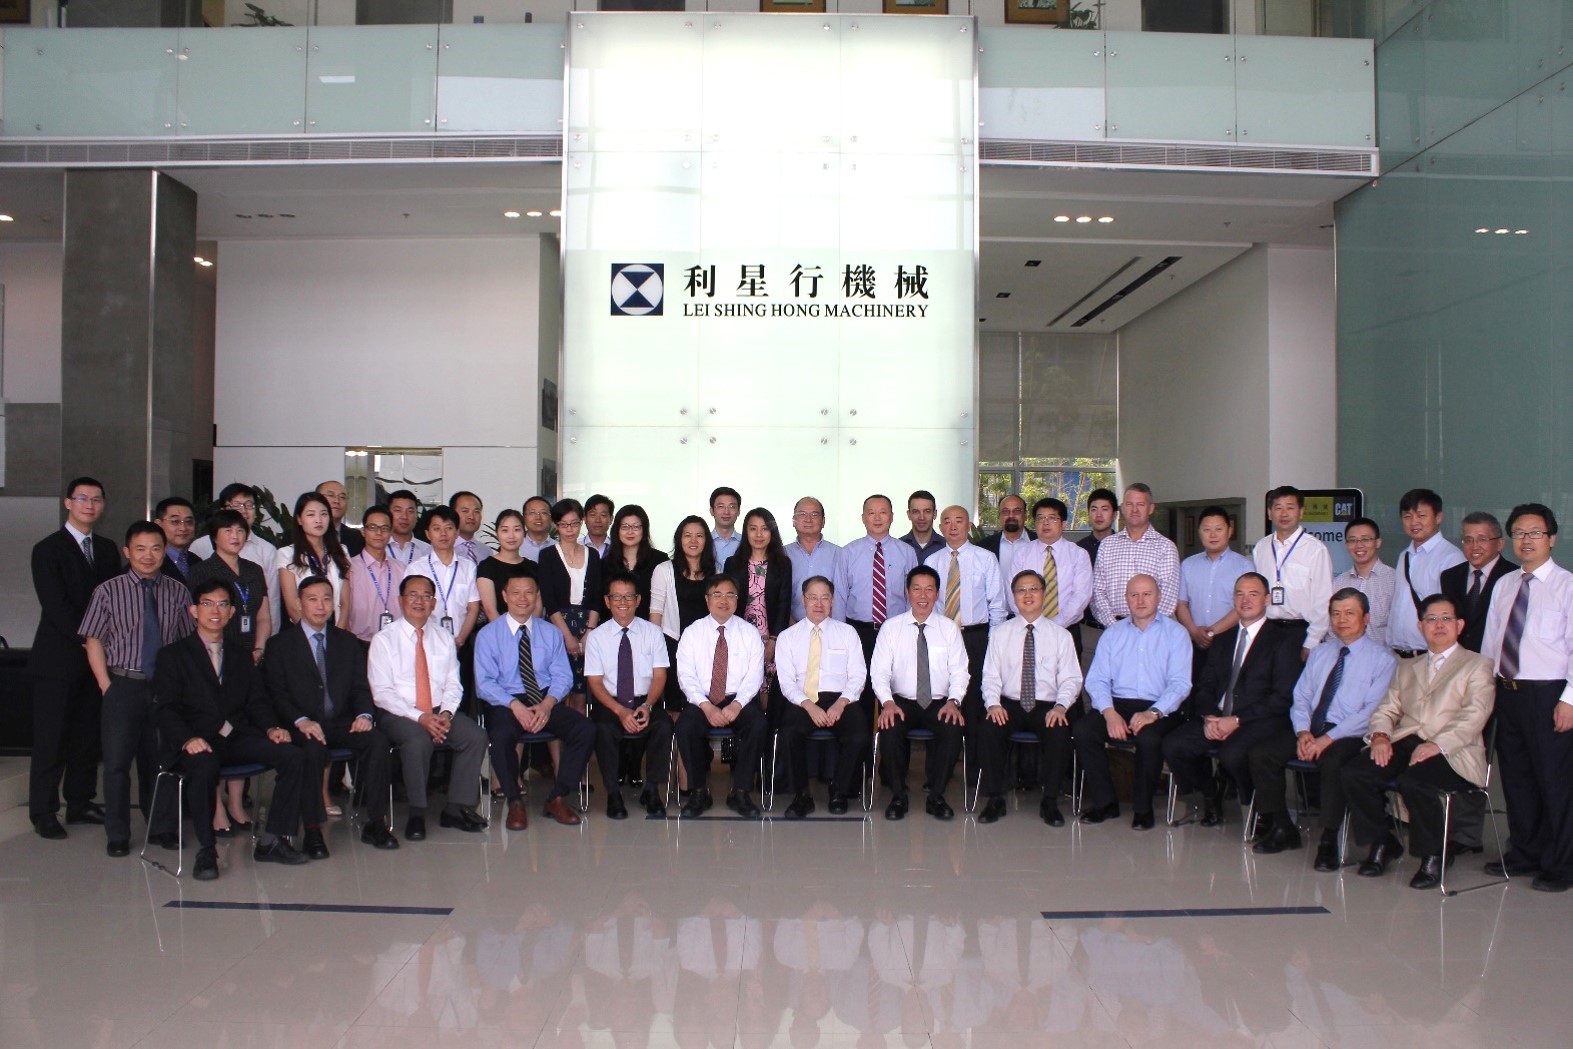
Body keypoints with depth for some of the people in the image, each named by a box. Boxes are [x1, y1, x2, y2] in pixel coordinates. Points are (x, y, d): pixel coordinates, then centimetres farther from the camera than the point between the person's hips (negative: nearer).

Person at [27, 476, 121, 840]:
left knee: (88, 735, 8)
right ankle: (43, 812, 7)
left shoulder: (107, 549, 14)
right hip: (58, 658, -5)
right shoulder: (48, 549, -3)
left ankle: (80, 803, 17)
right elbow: (55, 605, -11)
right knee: (51, 738, -1)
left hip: (97, 657, 5)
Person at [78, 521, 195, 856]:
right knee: (117, 761, 2)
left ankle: (161, 828, 24)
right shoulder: (108, 591, 0)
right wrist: (107, 687, -6)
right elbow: (94, 641, 1)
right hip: (123, 686, -1)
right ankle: (118, 835, 15)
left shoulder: (178, 592, 4)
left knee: (161, 759, 9)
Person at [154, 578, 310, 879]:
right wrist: (187, 739, -21)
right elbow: (164, 708, -2)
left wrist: (271, 727, -7)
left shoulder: (241, 655, 24)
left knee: (294, 756, -21)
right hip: (199, 741, -4)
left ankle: (272, 840, -14)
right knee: (205, 766, -39)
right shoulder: (173, 654, 9)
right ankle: (205, 851, -25)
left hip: (239, 737, 4)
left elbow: (257, 701, 16)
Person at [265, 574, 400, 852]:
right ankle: (313, 830, -26)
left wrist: (364, 715, -10)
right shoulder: (280, 644, 7)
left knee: (378, 739, -26)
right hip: (303, 727, -3)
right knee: (313, 747, -36)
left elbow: (360, 687, 12)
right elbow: (276, 694, -2)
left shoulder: (348, 642, 17)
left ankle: (376, 823, -19)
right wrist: (301, 721, -21)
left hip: (342, 723, 3)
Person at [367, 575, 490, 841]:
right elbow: (382, 693, -8)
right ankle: (417, 814, -20)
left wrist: (446, 714, -12)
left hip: (439, 712, 4)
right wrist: (419, 717, -20)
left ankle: (456, 808, -12)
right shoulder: (383, 640, 0)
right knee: (418, 740, -35)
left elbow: (453, 685, 10)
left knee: (476, 735, -22)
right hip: (399, 714, -4)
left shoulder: (444, 639, 14)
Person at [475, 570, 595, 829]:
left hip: (546, 702, 3)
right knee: (501, 736, -37)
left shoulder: (551, 633, 12)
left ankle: (558, 798, -9)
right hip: (506, 703, -3)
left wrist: (547, 704, -15)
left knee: (586, 730, -23)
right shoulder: (488, 635, 4)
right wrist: (515, 705, -20)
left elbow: (563, 676, 5)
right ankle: (515, 803, -15)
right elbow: (485, 682, -5)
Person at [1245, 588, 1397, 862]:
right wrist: (1302, 732, -7)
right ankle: (1282, 829, -2)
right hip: (1310, 729, 6)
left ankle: (1329, 841, -21)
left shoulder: (1383, 658, 0)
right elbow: (1301, 697, 14)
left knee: (1331, 763, -37)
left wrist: (1329, 738, -18)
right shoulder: (1320, 652, 18)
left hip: (1349, 736, -5)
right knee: (1260, 754, -16)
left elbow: (1372, 711, -10)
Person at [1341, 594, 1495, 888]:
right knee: (1354, 771, -22)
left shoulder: (1478, 665, 10)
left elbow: (1474, 717, -5)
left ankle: (1433, 855, -10)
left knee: (1412, 781, -35)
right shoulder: (1406, 668, 27)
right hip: (1404, 743, 5)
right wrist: (1380, 736, -5)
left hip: (1452, 752, -5)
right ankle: (1381, 844, -3)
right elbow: (1387, 709, 19)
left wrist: (1437, 745, -20)